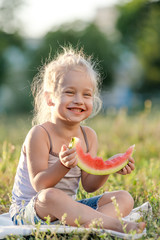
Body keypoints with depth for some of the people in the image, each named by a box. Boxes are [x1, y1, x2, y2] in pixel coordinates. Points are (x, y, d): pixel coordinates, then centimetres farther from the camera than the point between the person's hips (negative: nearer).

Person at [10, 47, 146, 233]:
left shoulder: (89, 136, 4)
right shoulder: (40, 134, -15)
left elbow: (88, 185, 2)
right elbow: (39, 185, -20)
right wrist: (62, 166, -38)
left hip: (68, 209, 7)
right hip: (26, 211, -6)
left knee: (124, 198, -7)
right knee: (50, 196, -41)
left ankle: (88, 225, -36)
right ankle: (115, 224, -38)